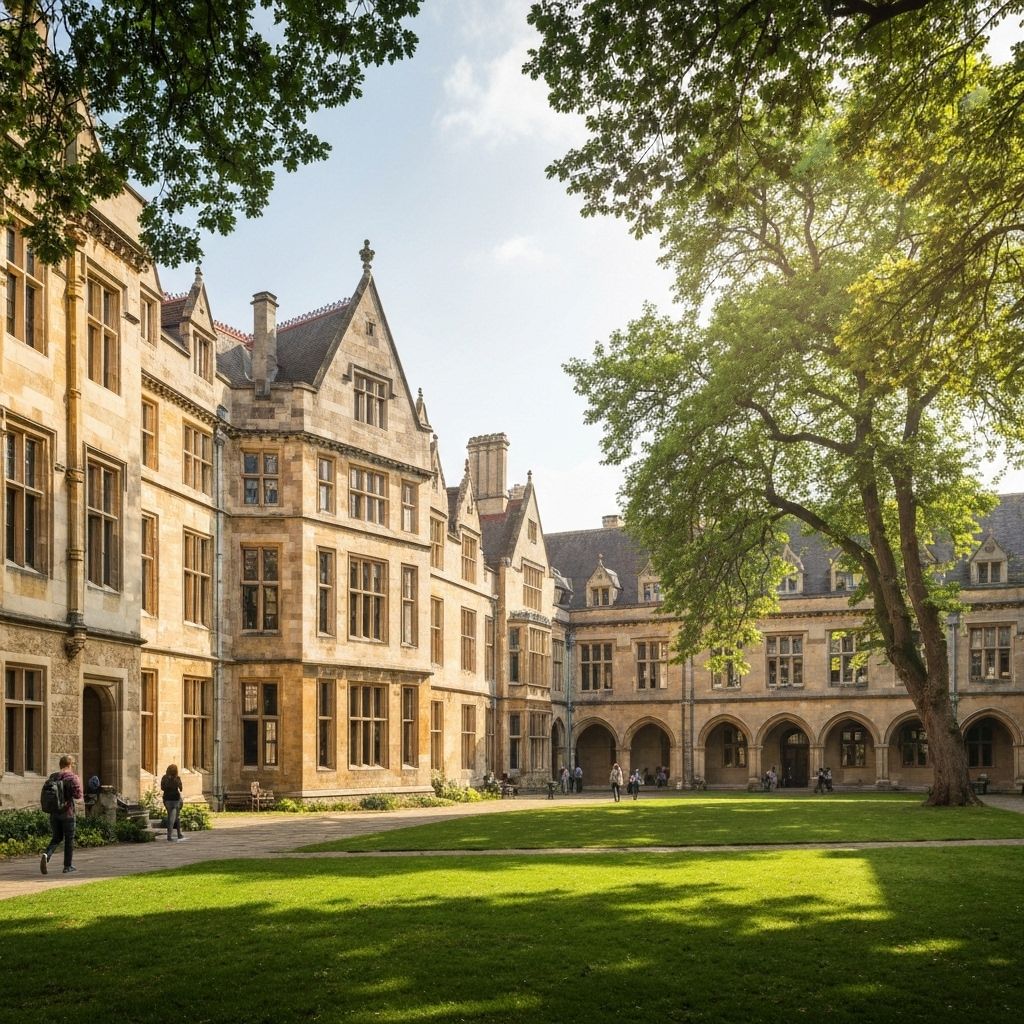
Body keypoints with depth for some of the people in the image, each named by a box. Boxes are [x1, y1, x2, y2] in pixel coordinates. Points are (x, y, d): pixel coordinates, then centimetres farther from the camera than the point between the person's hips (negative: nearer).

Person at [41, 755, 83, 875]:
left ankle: (46, 855, -13)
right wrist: (79, 783, 2)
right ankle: (67, 866, 12)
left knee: (57, 837, 15)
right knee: (69, 839, 8)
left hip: (54, 812, 5)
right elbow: (78, 795, -13)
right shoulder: (73, 778, -9)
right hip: (67, 812, -5)